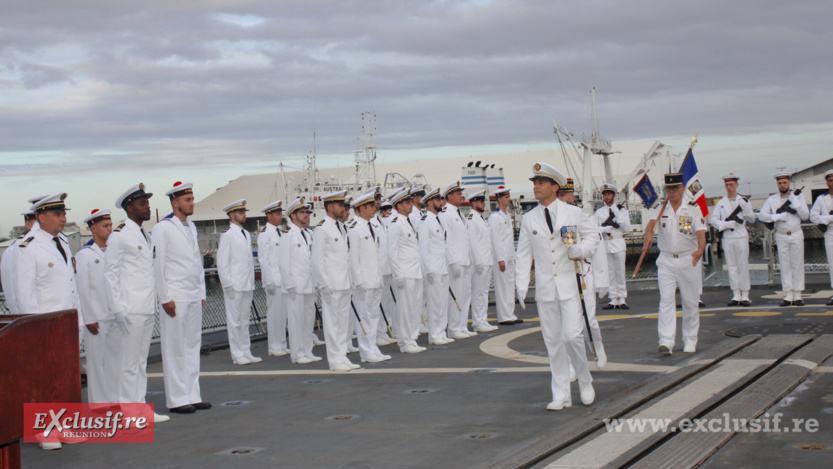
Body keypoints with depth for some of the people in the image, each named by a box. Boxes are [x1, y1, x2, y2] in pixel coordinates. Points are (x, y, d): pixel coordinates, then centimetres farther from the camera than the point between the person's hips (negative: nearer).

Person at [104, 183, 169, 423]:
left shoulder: (146, 236, 17)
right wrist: (118, 308, -16)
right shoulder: (119, 236, -8)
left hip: (147, 308, 8)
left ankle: (140, 408, 18)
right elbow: (110, 274, -11)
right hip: (131, 310, -8)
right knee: (130, 362, -5)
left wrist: (155, 303, 17)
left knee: (141, 360, 12)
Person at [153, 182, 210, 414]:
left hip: (194, 297, 7)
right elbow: (158, 264, -10)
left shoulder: (191, 227, 16)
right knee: (175, 349, -3)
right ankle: (177, 399, 1)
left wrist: (201, 293, 15)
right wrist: (165, 298, -14)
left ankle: (192, 395, 15)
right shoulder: (163, 228, -7)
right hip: (175, 298, -7)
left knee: (193, 347, 9)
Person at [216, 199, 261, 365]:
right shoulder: (227, 235, -8)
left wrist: (252, 283, 16)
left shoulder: (246, 234, 16)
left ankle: (246, 352, 17)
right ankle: (237, 355, 3)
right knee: (235, 321, -2)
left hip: (247, 286, 8)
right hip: (234, 286, -8)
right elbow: (222, 263, -11)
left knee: (244, 320, 12)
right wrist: (228, 285, -14)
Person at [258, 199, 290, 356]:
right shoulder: (264, 234, -9)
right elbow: (263, 260, -12)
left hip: (284, 279, 8)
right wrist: (269, 282, -15)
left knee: (283, 313, 10)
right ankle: (274, 347, 2)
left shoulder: (280, 233, 15)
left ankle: (282, 345, 17)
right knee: (274, 313, -4)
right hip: (274, 280, -8)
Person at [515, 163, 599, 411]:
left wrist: (581, 249, -9)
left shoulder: (574, 213, 2)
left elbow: (592, 236, 12)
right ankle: (561, 395, 12)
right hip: (545, 288, 3)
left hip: (570, 285, -2)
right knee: (553, 341, 4)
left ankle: (585, 380, 13)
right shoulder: (529, 219, 8)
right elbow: (523, 254, 9)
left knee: (572, 335, -13)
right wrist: (521, 286, 1)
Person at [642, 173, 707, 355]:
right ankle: (666, 341, -15)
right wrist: (648, 235, -40)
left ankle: (690, 340, 20)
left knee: (690, 302, 7)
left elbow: (701, 233, -12)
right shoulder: (660, 209, 4)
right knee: (666, 300, -10)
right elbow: (651, 223, -16)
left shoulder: (693, 209, 0)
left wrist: (700, 250, -33)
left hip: (688, 260, 0)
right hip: (666, 260, 0)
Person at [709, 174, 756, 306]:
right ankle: (736, 295, 6)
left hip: (741, 236, -1)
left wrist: (745, 209, -16)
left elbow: (752, 219, 3)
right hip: (727, 237, 1)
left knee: (743, 266, -3)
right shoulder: (721, 202, 9)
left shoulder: (743, 201, 6)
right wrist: (729, 224, -11)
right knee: (731, 266, 3)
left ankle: (745, 295, 0)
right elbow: (712, 219, 2)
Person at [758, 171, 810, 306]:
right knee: (785, 266, 0)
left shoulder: (798, 196, 3)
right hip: (781, 236, 1)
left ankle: (797, 295, 3)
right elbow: (761, 215, -4)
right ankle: (788, 296, 3)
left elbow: (805, 215, -5)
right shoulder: (772, 199, 4)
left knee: (797, 265, -1)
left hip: (796, 235, -1)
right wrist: (778, 216, -16)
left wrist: (795, 201, -16)